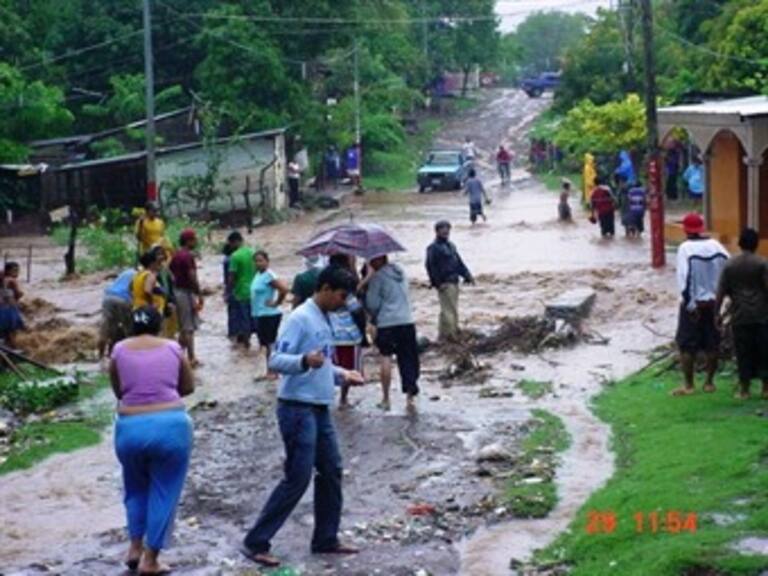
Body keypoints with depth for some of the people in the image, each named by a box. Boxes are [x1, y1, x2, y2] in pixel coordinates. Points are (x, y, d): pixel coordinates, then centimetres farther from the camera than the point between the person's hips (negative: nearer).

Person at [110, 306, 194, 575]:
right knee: (164, 492, 10)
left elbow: (118, 391, 12)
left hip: (130, 427, 1)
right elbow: (188, 387, 17)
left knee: (136, 488, 25)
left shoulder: (120, 350, 7)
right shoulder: (172, 348, 8)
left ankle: (135, 547, 22)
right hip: (171, 425, -1)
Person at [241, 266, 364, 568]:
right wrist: (305, 361, -40)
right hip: (298, 409, -9)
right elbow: (276, 361, -23)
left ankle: (326, 539, 22)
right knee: (298, 478, -8)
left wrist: (341, 374, 14)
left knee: (331, 471, 12)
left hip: (320, 409, 9)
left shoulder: (323, 320, 14)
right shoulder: (300, 318, -15)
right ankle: (256, 542, -2)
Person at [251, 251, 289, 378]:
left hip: (269, 315, -9)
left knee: (270, 343, -4)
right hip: (258, 314, 9)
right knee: (265, 344, 14)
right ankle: (269, 370, 21)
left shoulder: (269, 275, -17)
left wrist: (276, 303, -15)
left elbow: (284, 289, -27)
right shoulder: (258, 274, 10)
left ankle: (273, 371, 3)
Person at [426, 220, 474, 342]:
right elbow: (431, 267, -14)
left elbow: (459, 262, 21)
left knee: (454, 309, 15)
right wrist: (438, 283, -18)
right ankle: (445, 336, -5)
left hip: (454, 282, 9)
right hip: (444, 284, -9)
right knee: (448, 310, -9)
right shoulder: (433, 248, -10)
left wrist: (467, 275, 12)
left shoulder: (450, 245, 17)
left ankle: (453, 332, 23)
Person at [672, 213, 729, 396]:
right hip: (713, 302, 4)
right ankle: (709, 382, 18)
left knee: (687, 345, 5)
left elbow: (684, 279, -18)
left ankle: (688, 385, 6)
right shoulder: (716, 245, 0)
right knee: (712, 344, 12)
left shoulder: (686, 248, -13)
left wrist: (690, 304, -14)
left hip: (693, 304, -4)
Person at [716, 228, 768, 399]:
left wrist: (718, 312, 5)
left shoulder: (730, 265, 0)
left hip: (740, 316, 1)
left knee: (743, 353, 7)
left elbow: (721, 292, -1)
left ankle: (744, 389, 9)